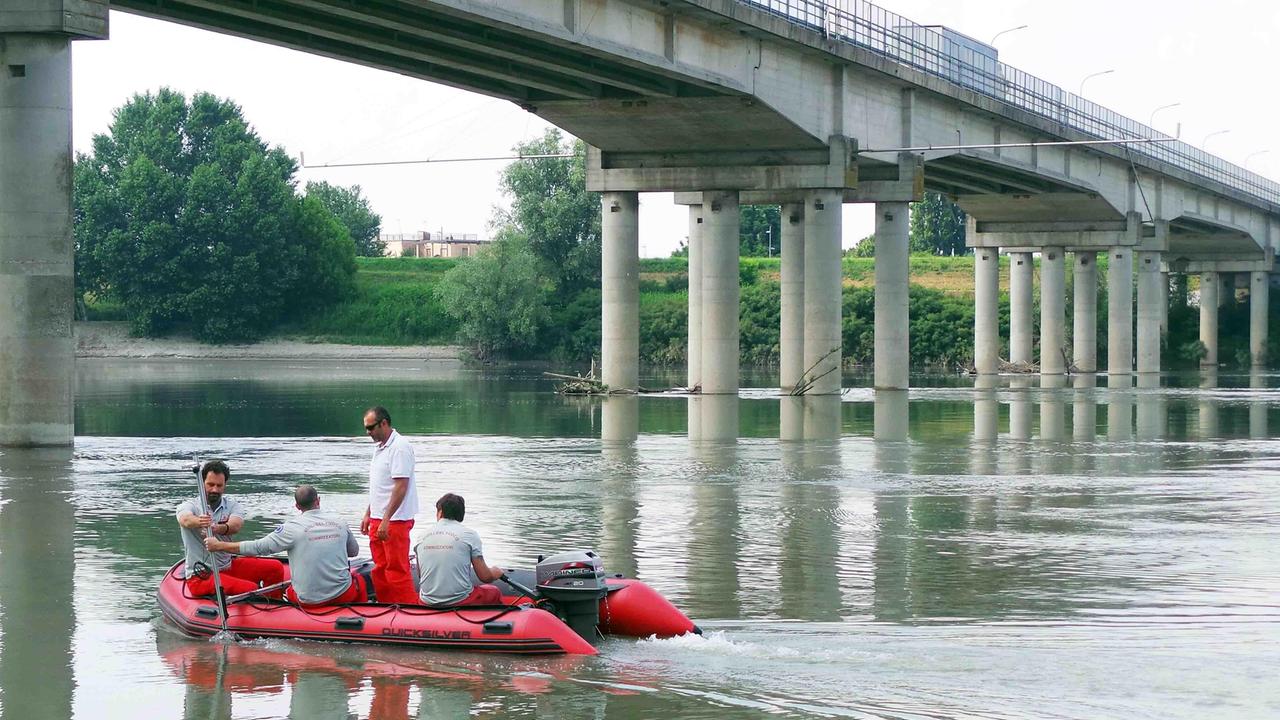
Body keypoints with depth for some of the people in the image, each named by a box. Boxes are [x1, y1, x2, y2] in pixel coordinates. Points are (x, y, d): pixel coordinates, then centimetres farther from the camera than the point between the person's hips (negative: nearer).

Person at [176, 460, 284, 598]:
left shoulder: (232, 506, 3)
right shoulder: (189, 506, -5)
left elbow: (236, 525, -20)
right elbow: (185, 520, -30)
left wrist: (220, 528, -45)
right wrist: (199, 522, -56)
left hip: (227, 566, 5)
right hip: (200, 576, -5)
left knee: (275, 568, -1)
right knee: (250, 589, -26)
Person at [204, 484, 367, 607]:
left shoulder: (293, 527, -10)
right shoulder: (340, 524, 0)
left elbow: (258, 547, -8)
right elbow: (354, 551, 17)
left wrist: (219, 546, 2)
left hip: (309, 600, -2)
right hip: (343, 594, 2)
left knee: (290, 590, 32)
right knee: (357, 581, 34)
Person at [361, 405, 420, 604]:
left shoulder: (399, 447, -15)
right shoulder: (380, 448, 16)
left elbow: (401, 487, -21)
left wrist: (386, 520, -23)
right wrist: (368, 514, 20)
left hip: (395, 520, -10)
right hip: (378, 520, 10)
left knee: (397, 570, -9)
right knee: (380, 569, 12)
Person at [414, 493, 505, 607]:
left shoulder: (422, 537, 5)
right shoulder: (469, 535, -5)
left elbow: (420, 576, 14)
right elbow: (485, 577, -4)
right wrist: (495, 573, 19)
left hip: (427, 603, 3)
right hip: (461, 602, -3)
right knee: (494, 592, 26)